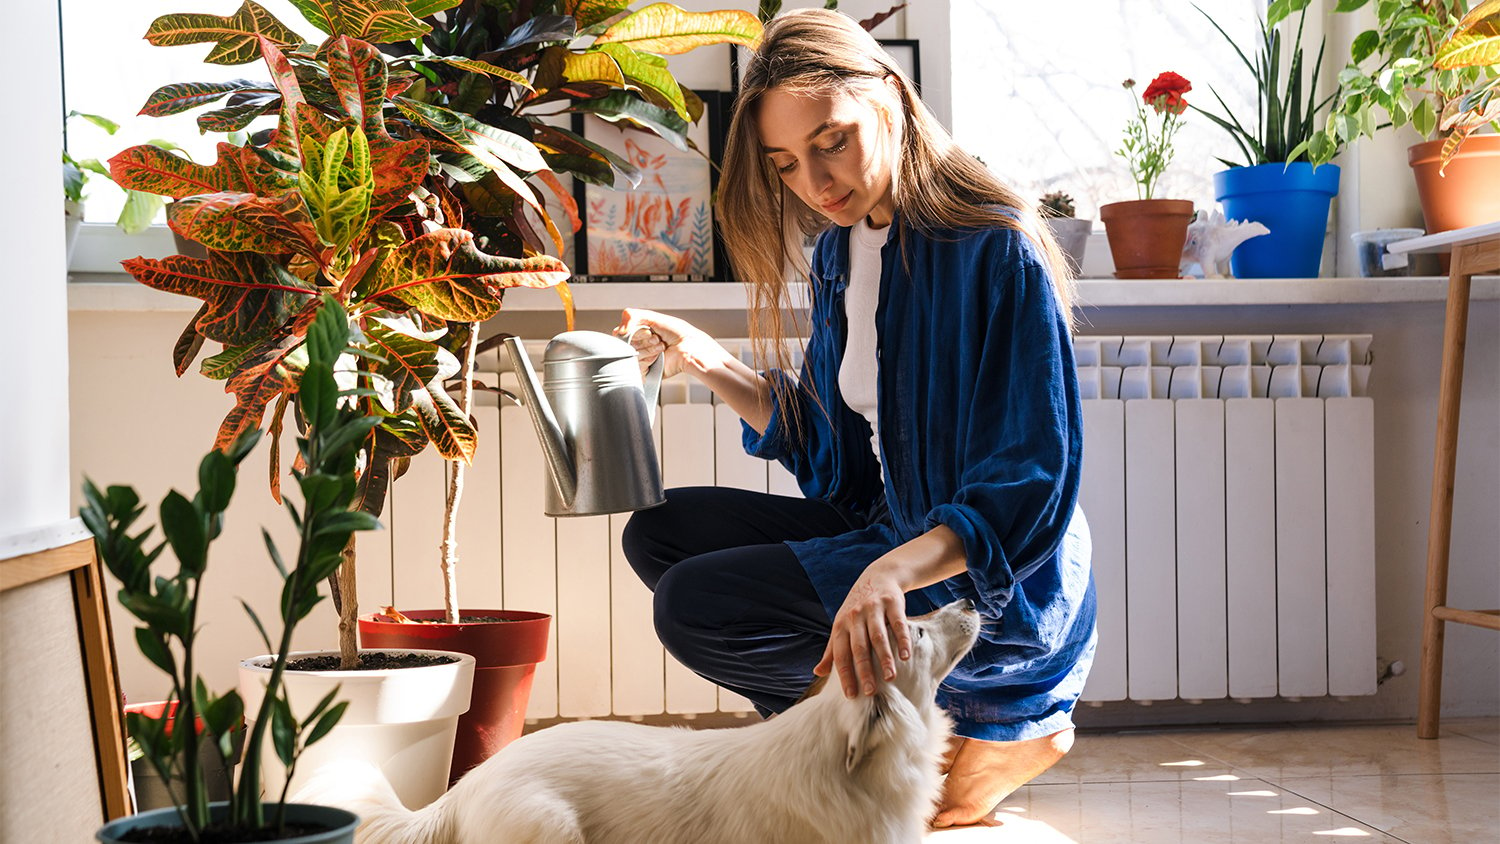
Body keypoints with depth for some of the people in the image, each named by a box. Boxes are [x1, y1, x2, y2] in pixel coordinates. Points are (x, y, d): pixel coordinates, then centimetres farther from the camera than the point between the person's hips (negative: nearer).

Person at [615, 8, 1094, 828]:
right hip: (889, 535, 9)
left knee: (694, 607, -21)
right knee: (661, 531, 9)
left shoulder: (996, 251, -19)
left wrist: (894, 570, -41)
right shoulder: (840, 251, 7)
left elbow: (1029, 491, -24)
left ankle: (999, 727, -7)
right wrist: (708, 363, 1)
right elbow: (834, 459, 13)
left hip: (1000, 593, -9)